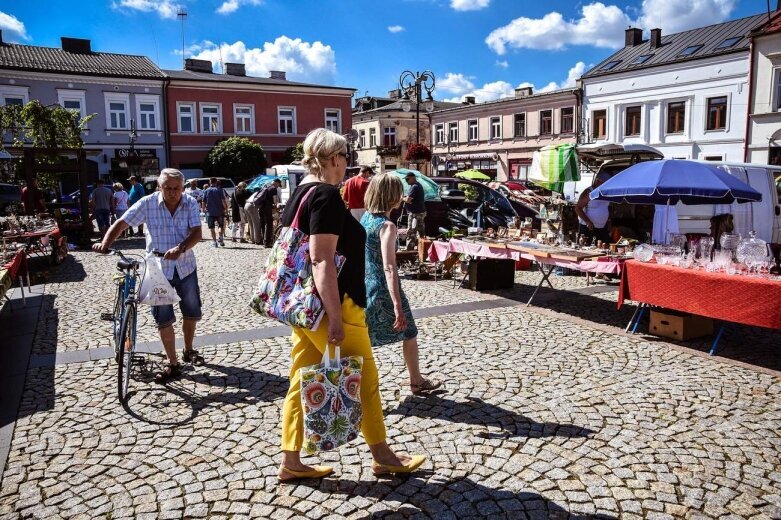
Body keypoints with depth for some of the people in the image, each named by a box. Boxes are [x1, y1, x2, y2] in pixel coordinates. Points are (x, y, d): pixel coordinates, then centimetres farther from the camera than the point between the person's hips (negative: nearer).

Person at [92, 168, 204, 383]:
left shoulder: (190, 203, -9)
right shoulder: (148, 203, -12)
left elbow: (196, 233, -18)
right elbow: (122, 223, -13)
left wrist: (181, 248, -36)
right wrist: (105, 243, -29)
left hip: (186, 267, 2)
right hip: (159, 269, -1)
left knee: (191, 313, 14)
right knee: (163, 319, 0)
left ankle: (189, 350, 38)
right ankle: (173, 365, 12)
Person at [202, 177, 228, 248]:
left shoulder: (206, 191, 3)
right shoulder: (220, 190, -2)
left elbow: (204, 202, 1)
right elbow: (223, 201, -9)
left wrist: (204, 209, 13)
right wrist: (226, 208, 1)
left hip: (210, 212, 1)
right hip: (219, 211, -1)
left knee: (211, 228, 5)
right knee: (222, 225, 16)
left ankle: (214, 241, 1)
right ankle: (221, 237, -2)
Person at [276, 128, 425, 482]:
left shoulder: (299, 195, 13)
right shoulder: (327, 195, -16)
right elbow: (322, 260, -24)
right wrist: (335, 317, -24)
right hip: (328, 306, -9)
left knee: (301, 383, 14)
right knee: (364, 381, 6)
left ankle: (291, 463, 23)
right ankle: (382, 456, 22)